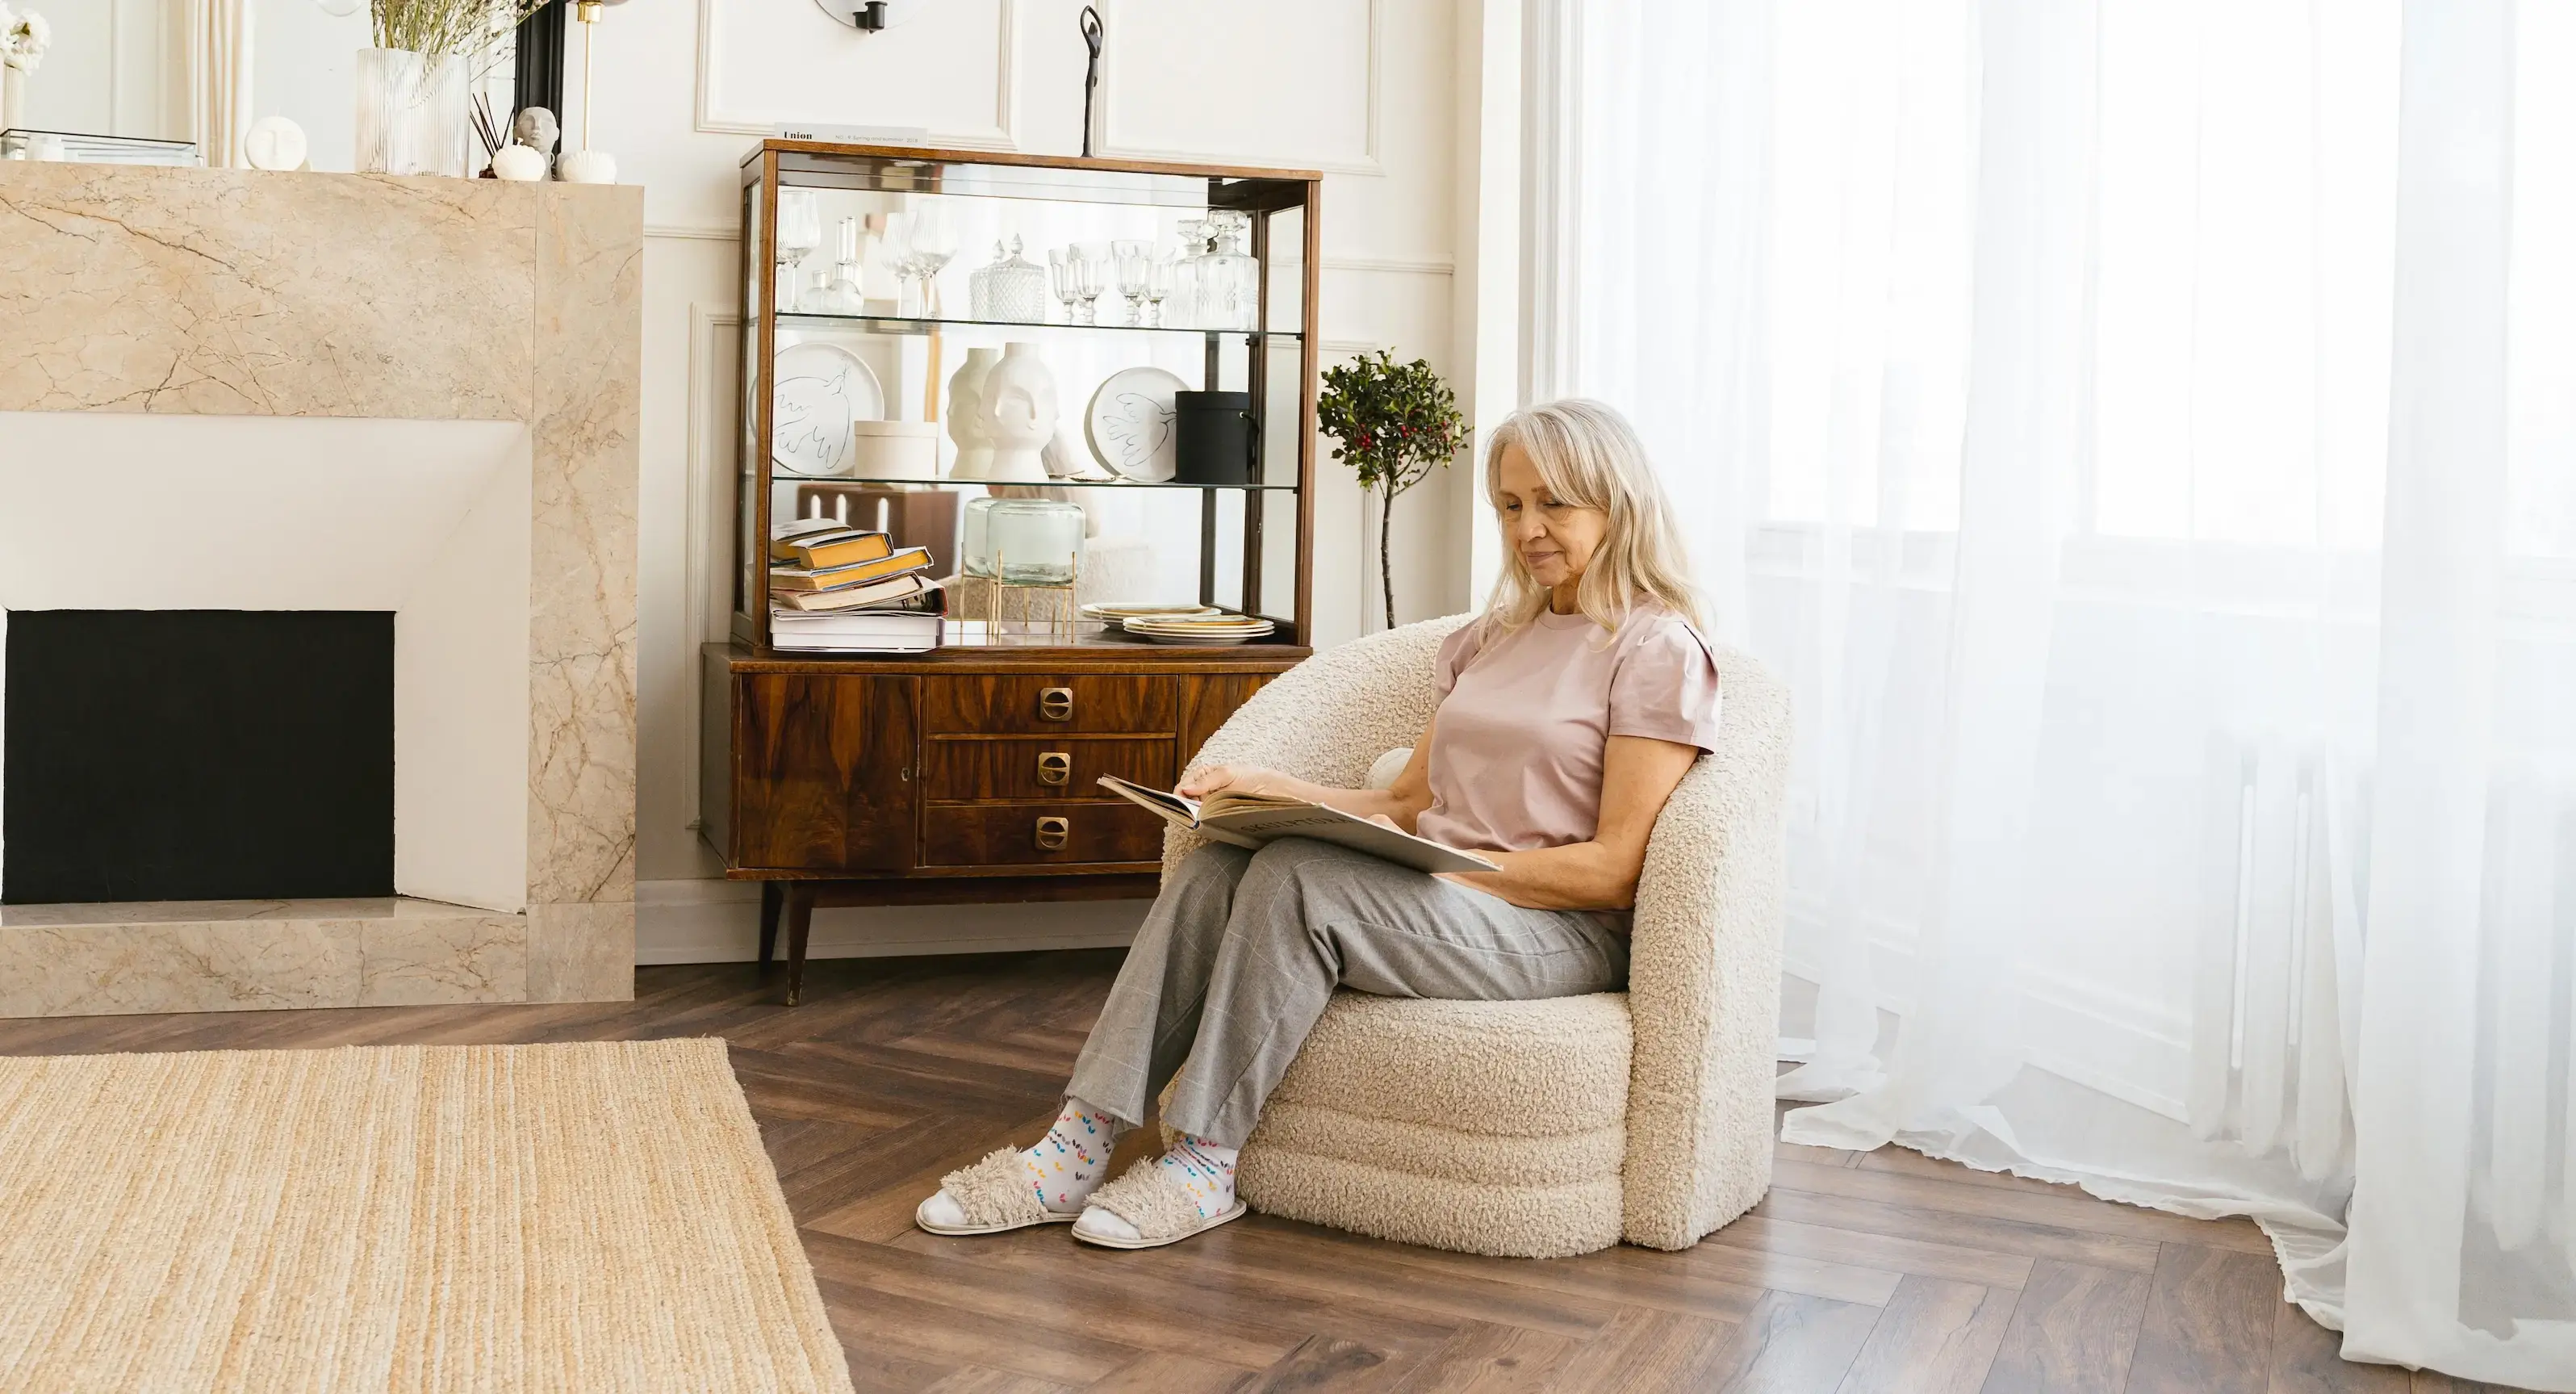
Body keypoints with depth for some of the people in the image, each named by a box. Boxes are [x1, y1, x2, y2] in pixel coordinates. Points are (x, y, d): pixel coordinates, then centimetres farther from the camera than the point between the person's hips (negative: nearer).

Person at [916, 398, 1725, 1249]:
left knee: (1297, 875, -31)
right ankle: (1081, 1146, -26)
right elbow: (1406, 803, 17)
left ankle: (1205, 1161, -23)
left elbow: (1615, 871, -10)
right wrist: (1270, 789, 2)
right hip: (1435, 898, 7)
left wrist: (1446, 864, -17)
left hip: (1562, 932, -7)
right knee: (1217, 864, -20)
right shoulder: (1492, 637, 23)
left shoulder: (1658, 649, -2)